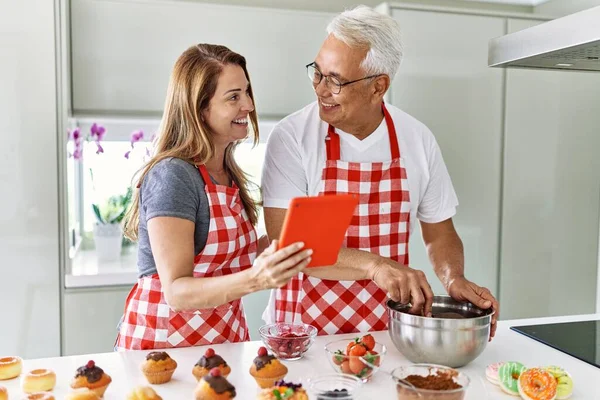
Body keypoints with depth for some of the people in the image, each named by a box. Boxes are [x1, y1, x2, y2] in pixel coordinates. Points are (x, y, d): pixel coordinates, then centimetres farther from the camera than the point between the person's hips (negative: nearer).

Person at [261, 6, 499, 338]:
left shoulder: (418, 140, -1)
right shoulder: (291, 137, -10)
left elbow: (439, 233, 9)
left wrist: (454, 279, -10)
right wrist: (374, 264, -26)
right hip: (305, 325, -2)